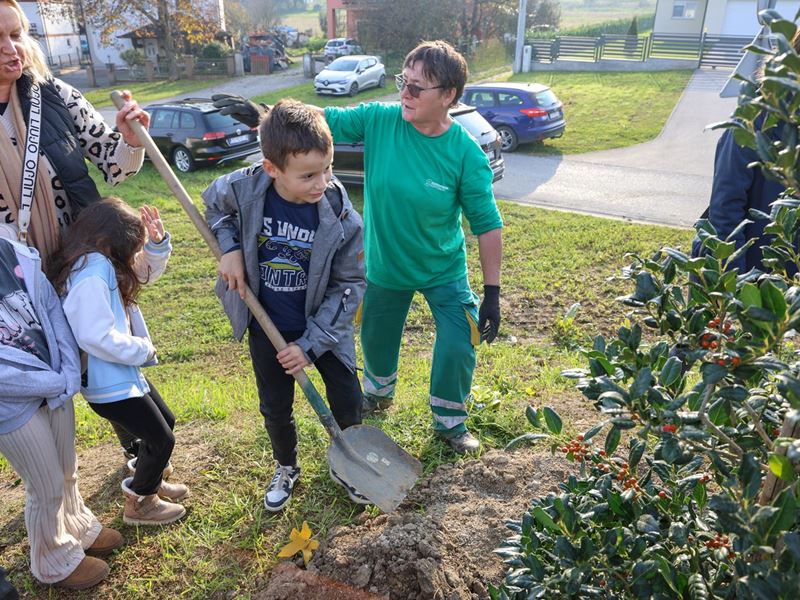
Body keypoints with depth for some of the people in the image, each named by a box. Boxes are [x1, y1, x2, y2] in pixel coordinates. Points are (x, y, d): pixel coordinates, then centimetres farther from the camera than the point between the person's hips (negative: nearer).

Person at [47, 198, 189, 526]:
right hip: (108, 381, -10)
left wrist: (157, 242, -8)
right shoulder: (92, 273, -28)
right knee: (162, 439, 5)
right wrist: (145, 350, -18)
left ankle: (150, 482, 46)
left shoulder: (101, 261, 2)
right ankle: (139, 504, 28)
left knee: (165, 422, 23)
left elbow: (146, 270, 13)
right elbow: (97, 337, -33)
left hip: (120, 370, 10)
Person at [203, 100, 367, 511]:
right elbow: (213, 205, 4)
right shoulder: (243, 189, -21)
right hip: (267, 328, 2)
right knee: (276, 409, 16)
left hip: (324, 326, -1)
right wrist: (229, 248, -14)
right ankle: (286, 470, 46)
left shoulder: (342, 218, -25)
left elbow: (349, 285, -16)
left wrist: (311, 344, -18)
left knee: (348, 404, 8)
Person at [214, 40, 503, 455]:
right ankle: (378, 394, 57)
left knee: (458, 348, -2)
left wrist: (492, 293, -16)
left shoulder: (466, 154, -22)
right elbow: (322, 119, -10)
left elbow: (487, 226, -17)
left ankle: (449, 423, 29)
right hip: (385, 267, 2)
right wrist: (264, 114, -26)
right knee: (376, 341, 21)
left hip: (445, 272, -2)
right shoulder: (379, 120, -17)